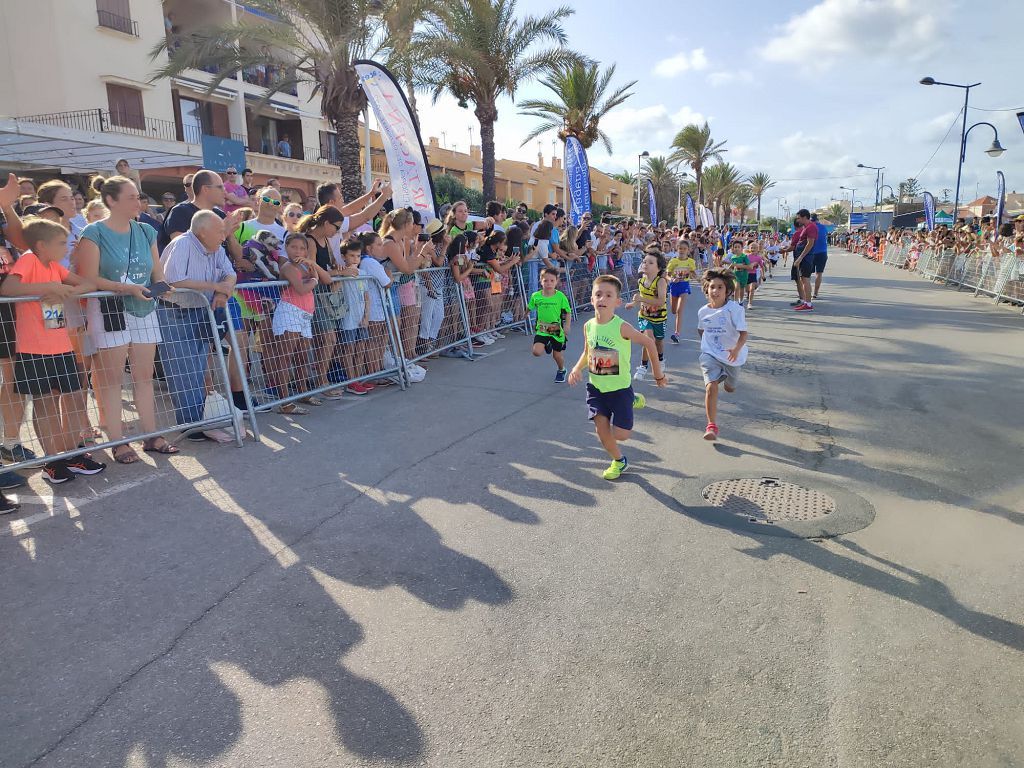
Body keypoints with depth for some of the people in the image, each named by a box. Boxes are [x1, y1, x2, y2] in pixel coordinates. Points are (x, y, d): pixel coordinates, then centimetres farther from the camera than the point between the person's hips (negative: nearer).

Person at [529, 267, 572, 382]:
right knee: (537, 352, -16)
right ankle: (547, 345, 22)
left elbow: (568, 312, -6)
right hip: (542, 329, 1)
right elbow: (529, 308, 12)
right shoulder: (536, 296, -7)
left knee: (557, 355, 9)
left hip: (557, 330, -1)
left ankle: (561, 370, 43)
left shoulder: (560, 296, -12)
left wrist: (567, 326, -14)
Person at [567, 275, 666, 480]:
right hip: (596, 387, 4)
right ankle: (619, 461, 28)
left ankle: (633, 402, 29)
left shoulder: (621, 327, -20)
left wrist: (658, 373, -2)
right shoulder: (588, 326, -4)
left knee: (621, 434, 0)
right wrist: (577, 368, -6)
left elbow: (648, 342, -9)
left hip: (619, 388, -4)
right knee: (601, 428, 1)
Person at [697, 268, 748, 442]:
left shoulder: (734, 309, -18)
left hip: (732, 356, -1)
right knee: (711, 386, -21)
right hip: (710, 355, 1)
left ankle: (727, 378, 63)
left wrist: (737, 349, -38)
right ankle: (712, 426, -19)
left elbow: (743, 333, -22)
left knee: (730, 388, 22)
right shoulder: (703, 311, -5)